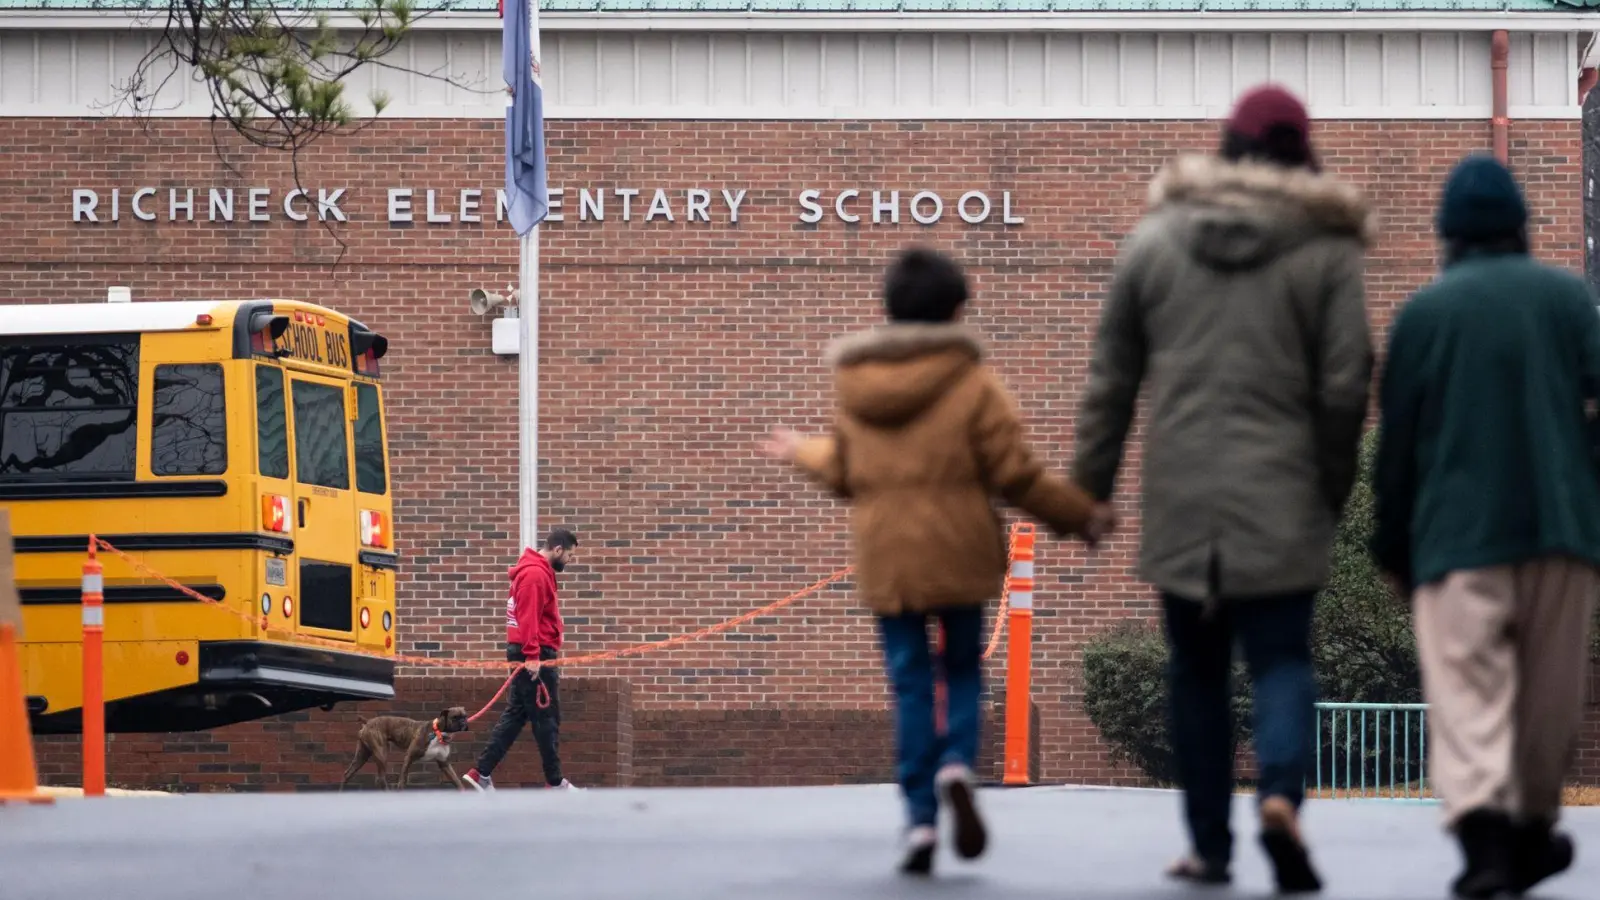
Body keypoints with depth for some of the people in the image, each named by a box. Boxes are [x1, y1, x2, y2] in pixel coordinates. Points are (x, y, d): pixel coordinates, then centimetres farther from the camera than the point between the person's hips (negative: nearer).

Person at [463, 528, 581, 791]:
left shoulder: (538, 572, 18)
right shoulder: (535, 574, -15)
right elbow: (528, 617, -23)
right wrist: (533, 655, -27)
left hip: (531, 655, 10)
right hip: (535, 655, -10)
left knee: (515, 715, 10)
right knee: (547, 719, -2)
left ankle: (482, 773, 8)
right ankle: (555, 782, 4)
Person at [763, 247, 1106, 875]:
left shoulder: (853, 387, 6)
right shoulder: (973, 386, -6)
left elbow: (843, 474, 16)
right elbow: (1015, 476, -7)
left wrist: (803, 453, 37)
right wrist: (1080, 513, 6)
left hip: (885, 557, 2)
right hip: (959, 552, -2)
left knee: (910, 683, 6)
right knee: (963, 669, 13)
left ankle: (921, 817, -1)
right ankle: (957, 765, -15)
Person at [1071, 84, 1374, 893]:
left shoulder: (1153, 240, 6)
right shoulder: (1328, 250, -1)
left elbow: (1110, 376, 8)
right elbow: (1346, 386, -3)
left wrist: (1092, 482, 13)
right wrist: (1333, 490, 8)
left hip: (1179, 500, 2)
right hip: (1282, 503, -2)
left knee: (1196, 671, 12)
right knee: (1282, 659, 3)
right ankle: (1280, 791, -24)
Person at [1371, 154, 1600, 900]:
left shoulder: (1423, 311, 3)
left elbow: (1396, 441, 5)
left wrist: (1393, 545, 15)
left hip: (1459, 535, -1)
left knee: (1467, 694, -8)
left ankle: (1482, 826, -27)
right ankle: (1532, 830, 26)